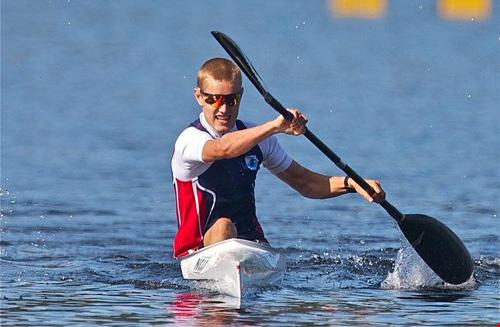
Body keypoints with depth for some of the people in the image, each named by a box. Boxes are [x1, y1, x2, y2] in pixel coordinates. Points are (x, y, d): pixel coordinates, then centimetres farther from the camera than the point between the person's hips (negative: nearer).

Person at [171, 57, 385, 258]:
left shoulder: (256, 139, 9)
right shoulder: (189, 140, -11)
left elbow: (303, 182, 16)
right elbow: (223, 149, -36)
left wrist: (351, 184, -1)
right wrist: (276, 127, -46)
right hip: (199, 248, -6)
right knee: (223, 226, -36)